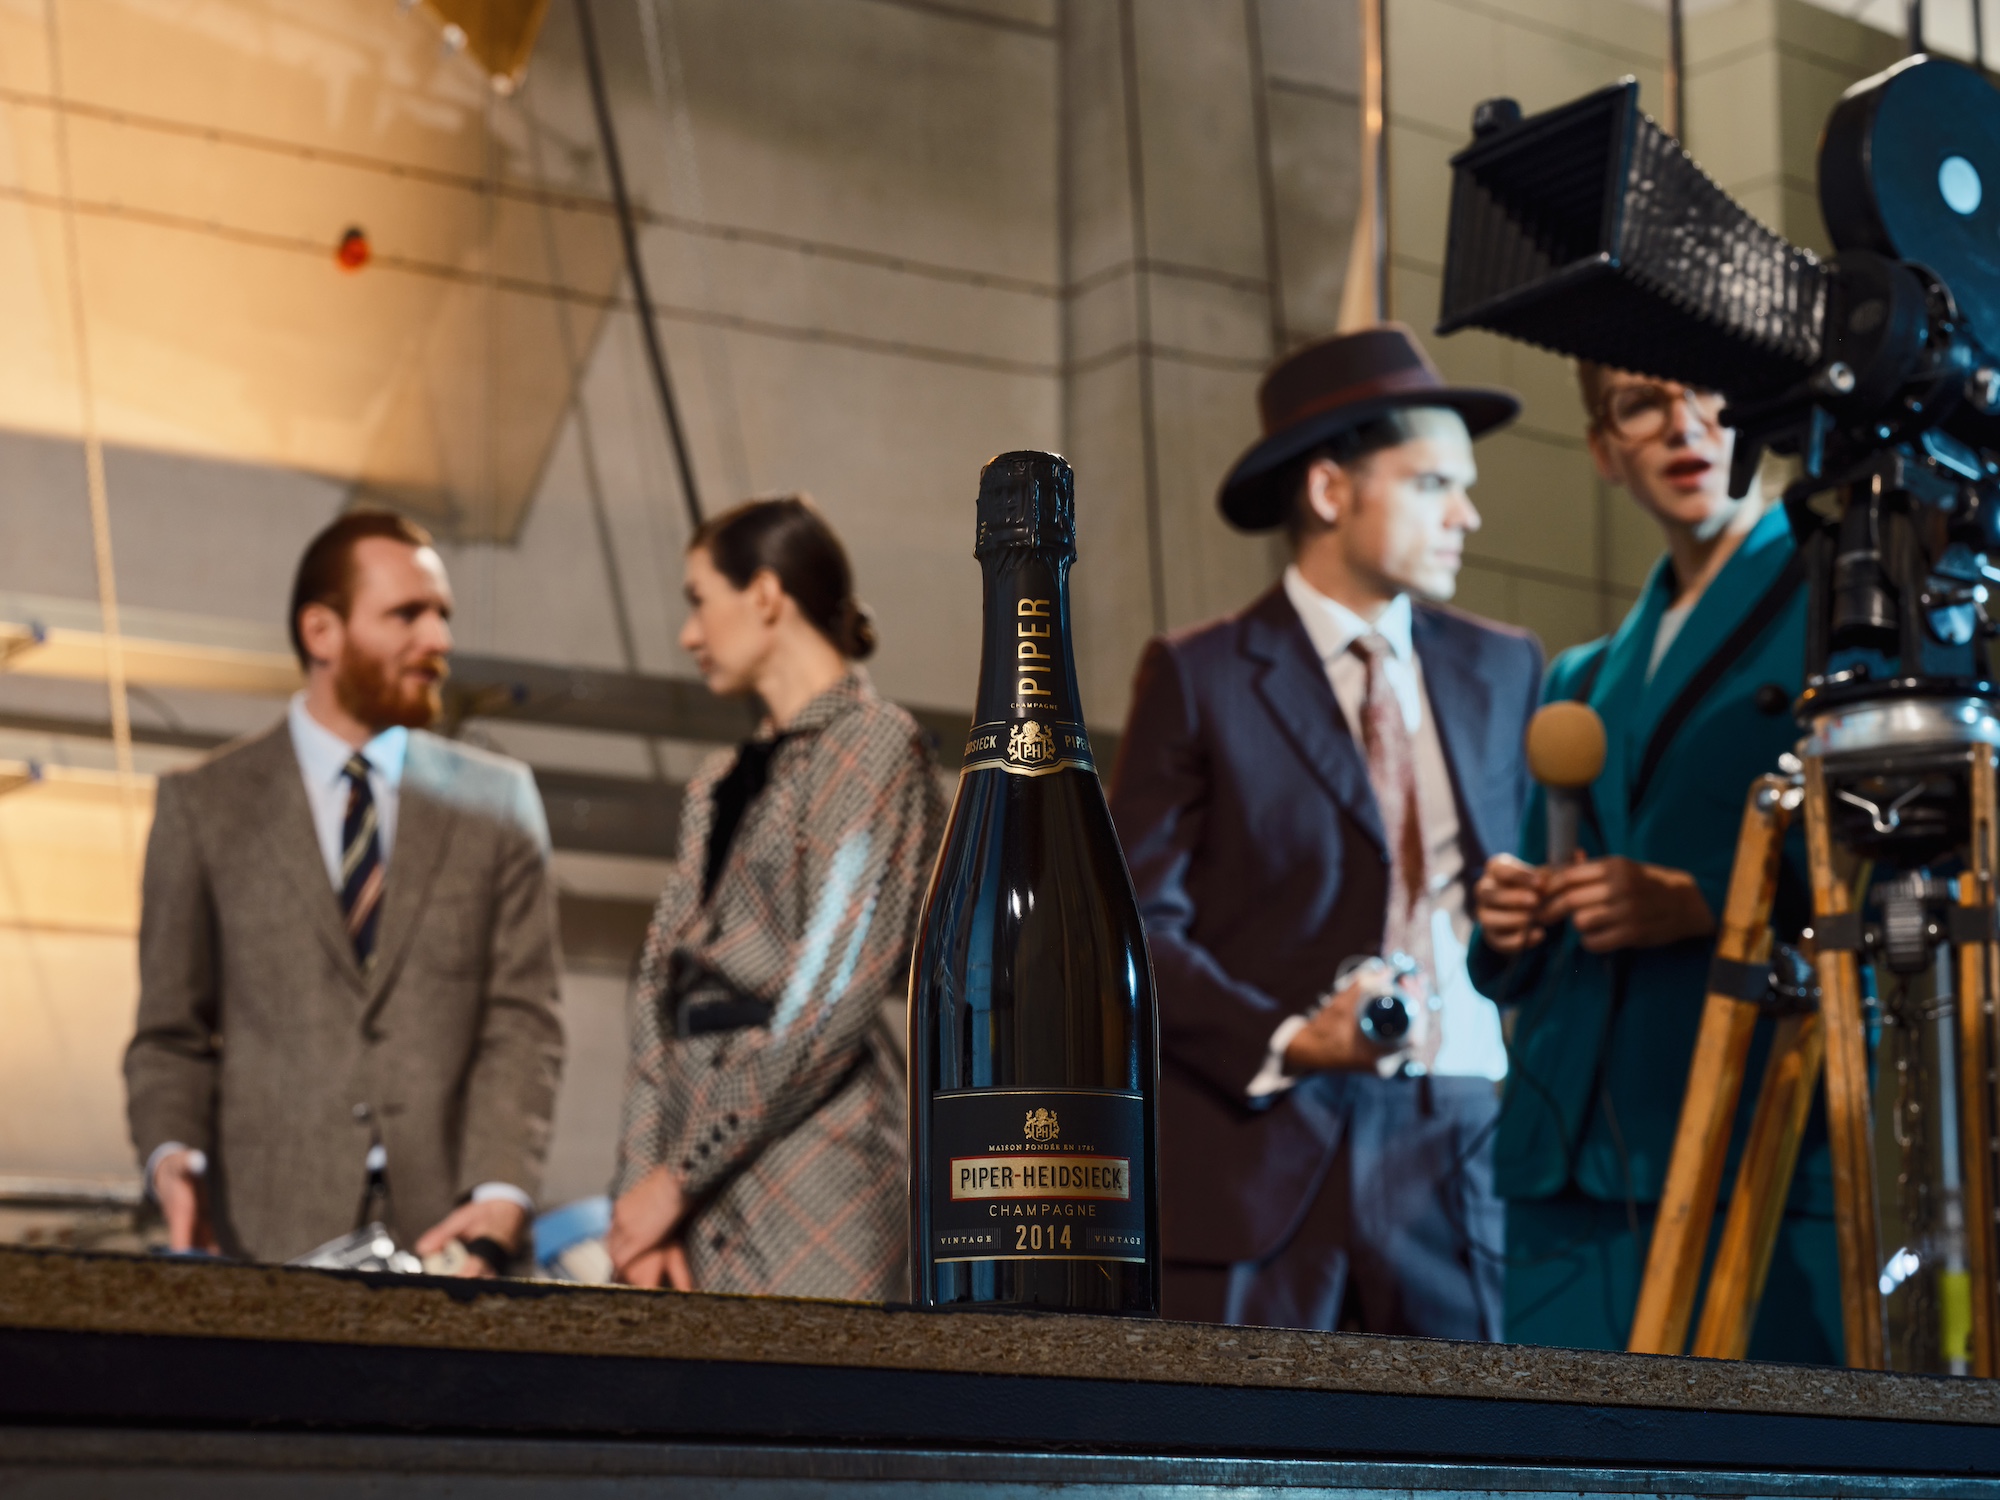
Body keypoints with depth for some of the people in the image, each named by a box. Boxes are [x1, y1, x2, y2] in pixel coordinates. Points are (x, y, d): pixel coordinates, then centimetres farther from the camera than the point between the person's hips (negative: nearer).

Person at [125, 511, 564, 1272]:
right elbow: (171, 1031, 9)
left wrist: (499, 1196, -9)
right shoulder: (201, 804, 9)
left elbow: (522, 1020, 4)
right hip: (273, 1233, -1)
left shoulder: (498, 799, 11)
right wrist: (173, 1154, -11)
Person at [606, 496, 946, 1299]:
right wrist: (641, 1182, -1)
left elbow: (830, 1001, -11)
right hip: (695, 1204, 6)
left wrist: (679, 1175, -11)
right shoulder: (720, 787, 20)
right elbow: (659, 986, 12)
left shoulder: (874, 744, -3)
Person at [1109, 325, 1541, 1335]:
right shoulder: (1200, 676, 3)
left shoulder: (1503, 671, 16)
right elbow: (1136, 925, -2)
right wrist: (1285, 1042, -14)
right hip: (1257, 1145, -3)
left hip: (1454, 1146, 3)